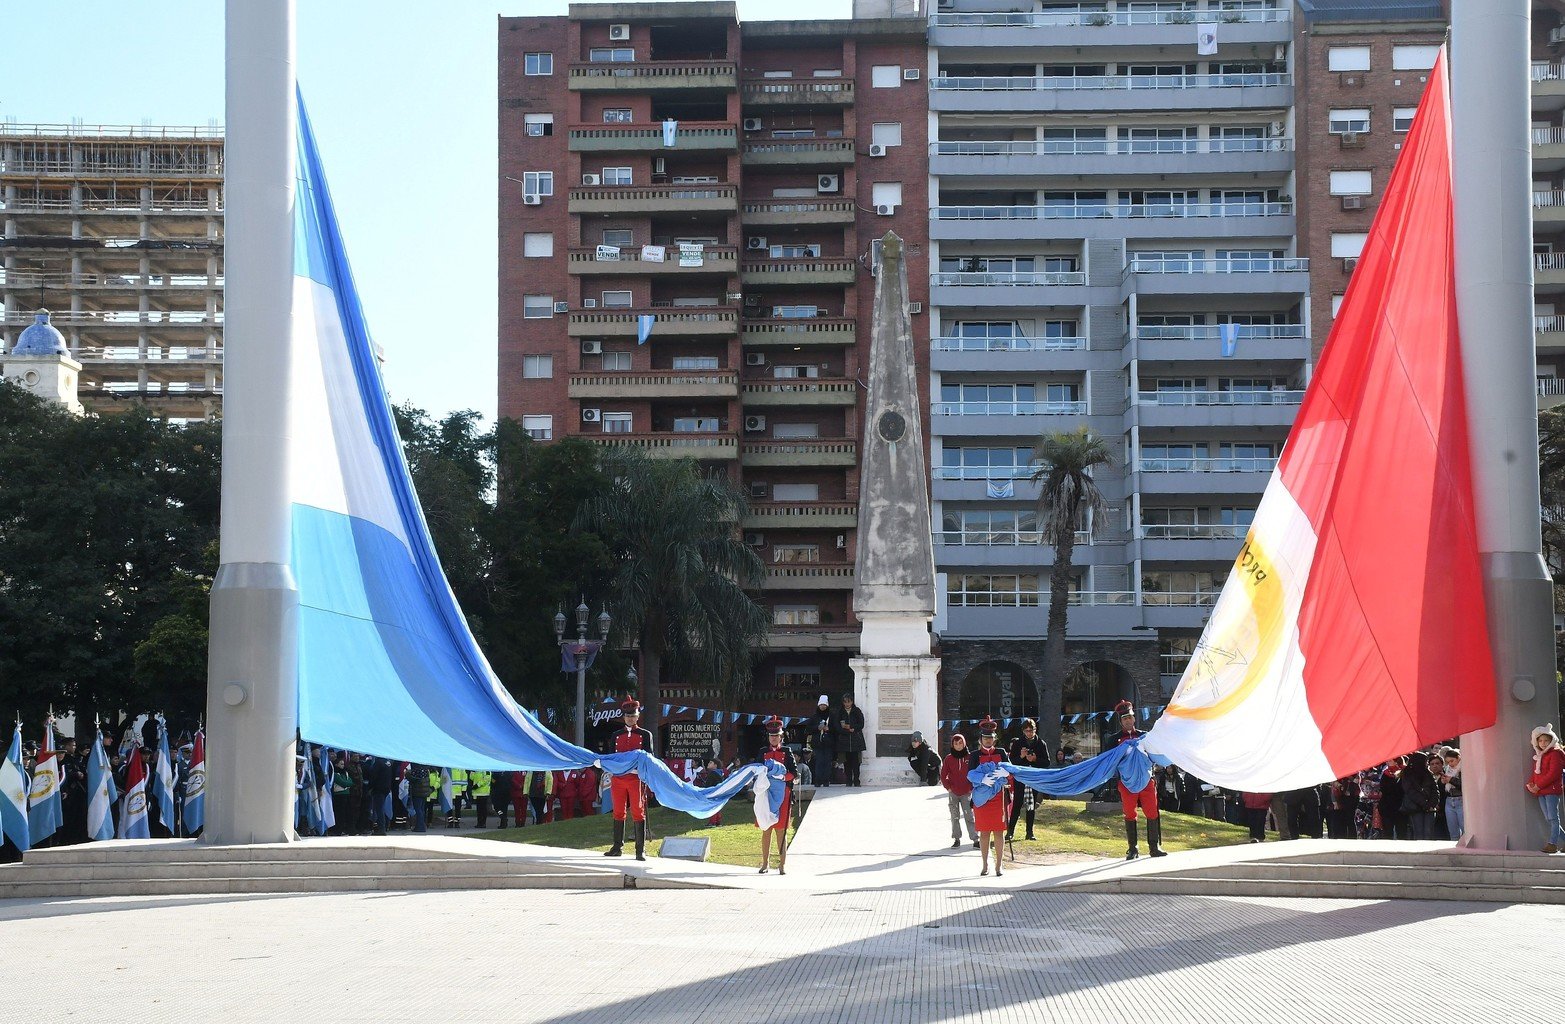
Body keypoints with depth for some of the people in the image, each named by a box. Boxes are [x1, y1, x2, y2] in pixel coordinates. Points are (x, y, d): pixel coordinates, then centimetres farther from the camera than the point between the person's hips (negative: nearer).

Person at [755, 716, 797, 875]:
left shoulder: (787, 753, 6)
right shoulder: (763, 753, 12)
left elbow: (795, 773, -1)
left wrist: (783, 776, -18)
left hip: (783, 794, -2)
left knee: (781, 830, -2)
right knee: (766, 830, 3)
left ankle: (782, 864, 1)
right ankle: (765, 863, 10)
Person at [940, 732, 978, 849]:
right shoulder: (948, 758, 1)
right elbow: (943, 776, 4)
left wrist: (972, 787, -2)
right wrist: (949, 787, -4)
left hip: (967, 793, -1)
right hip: (953, 793, 1)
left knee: (969, 816, -3)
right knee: (955, 817, 5)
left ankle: (975, 839, -1)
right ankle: (956, 839, 11)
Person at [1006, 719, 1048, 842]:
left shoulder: (1041, 744, 5)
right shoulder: (1017, 743, 4)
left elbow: (1047, 762, 2)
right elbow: (1011, 761, 1)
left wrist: (1035, 759, -14)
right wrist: (1021, 757, -17)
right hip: (1020, 778, -1)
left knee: (1031, 806, 6)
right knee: (1016, 805, -6)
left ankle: (1030, 832, 12)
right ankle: (1010, 831, -3)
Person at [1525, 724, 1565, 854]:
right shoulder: (1538, 755, 18)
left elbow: (1553, 774, -15)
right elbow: (1535, 773, 21)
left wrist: (1538, 786, -16)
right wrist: (1530, 784, 1)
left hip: (1552, 790, -8)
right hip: (1540, 792, 8)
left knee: (1553, 818, -9)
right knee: (1548, 819, 6)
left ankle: (1553, 843, -11)